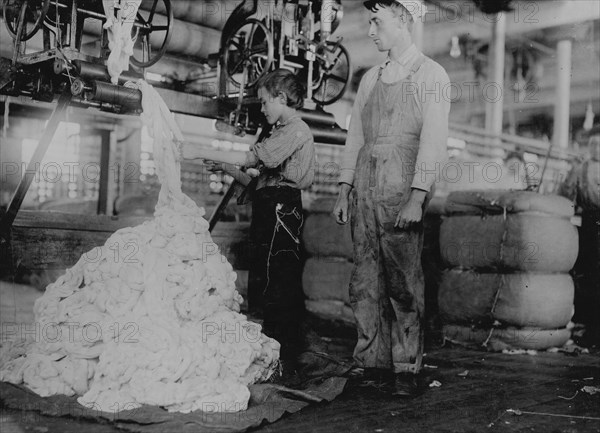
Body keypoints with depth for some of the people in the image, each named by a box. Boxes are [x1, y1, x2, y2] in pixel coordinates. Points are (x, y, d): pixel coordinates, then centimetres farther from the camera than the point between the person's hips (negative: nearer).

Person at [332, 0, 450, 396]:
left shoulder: (431, 75, 1)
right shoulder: (370, 78, 19)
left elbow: (433, 141, -8)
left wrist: (417, 198, -17)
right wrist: (344, 190, 11)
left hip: (402, 188, -6)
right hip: (365, 187, 6)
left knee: (403, 281, -5)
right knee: (366, 280, 4)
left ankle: (407, 368, 2)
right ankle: (373, 360, 12)